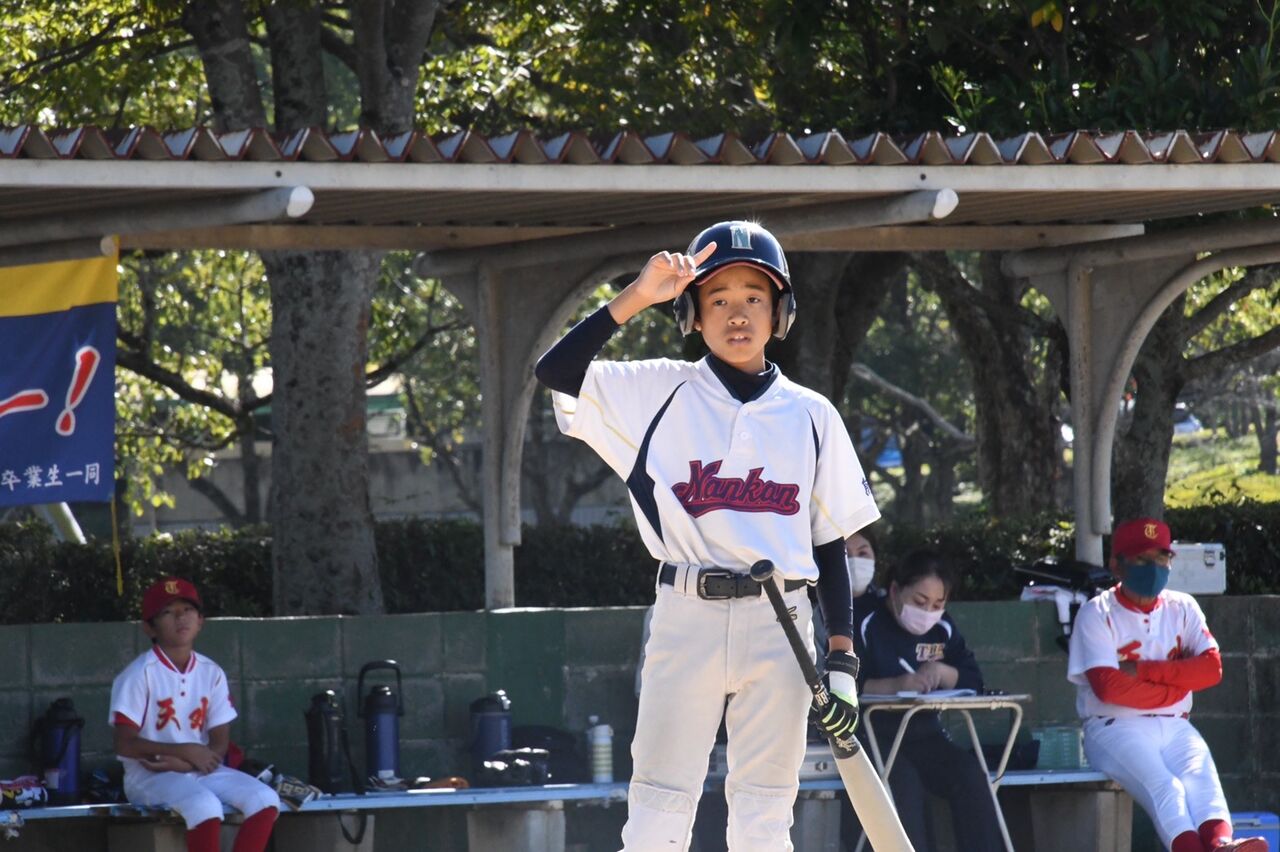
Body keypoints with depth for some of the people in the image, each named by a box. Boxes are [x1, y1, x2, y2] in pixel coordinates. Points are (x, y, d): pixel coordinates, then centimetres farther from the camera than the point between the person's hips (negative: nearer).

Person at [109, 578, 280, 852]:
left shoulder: (211, 673, 7)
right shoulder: (139, 675, -9)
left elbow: (219, 745, 4)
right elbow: (125, 744, -14)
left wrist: (183, 763, -17)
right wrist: (186, 751, -18)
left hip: (200, 770, 6)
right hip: (149, 775, -6)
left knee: (265, 799, -16)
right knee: (204, 805, -34)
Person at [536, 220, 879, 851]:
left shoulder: (811, 416, 10)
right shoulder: (661, 393, 5)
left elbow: (831, 544, 10)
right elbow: (554, 372, -8)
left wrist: (841, 659, 3)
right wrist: (638, 296, -12)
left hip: (780, 630, 1)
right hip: (686, 617, -1)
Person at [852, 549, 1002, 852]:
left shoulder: (943, 628, 13)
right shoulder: (864, 622, -6)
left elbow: (973, 680, 11)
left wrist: (942, 672, -11)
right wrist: (896, 685, -28)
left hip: (925, 735, 5)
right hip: (873, 735, -5)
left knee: (971, 774, -21)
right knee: (903, 782, -34)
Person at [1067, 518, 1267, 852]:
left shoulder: (1182, 608, 15)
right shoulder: (1096, 615, 1)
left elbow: (1211, 668, -1)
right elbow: (1108, 686, -13)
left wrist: (1144, 670, -9)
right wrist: (1176, 685, -5)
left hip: (1175, 727, 4)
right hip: (1115, 729, -4)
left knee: (1202, 776, -29)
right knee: (1163, 786, -32)